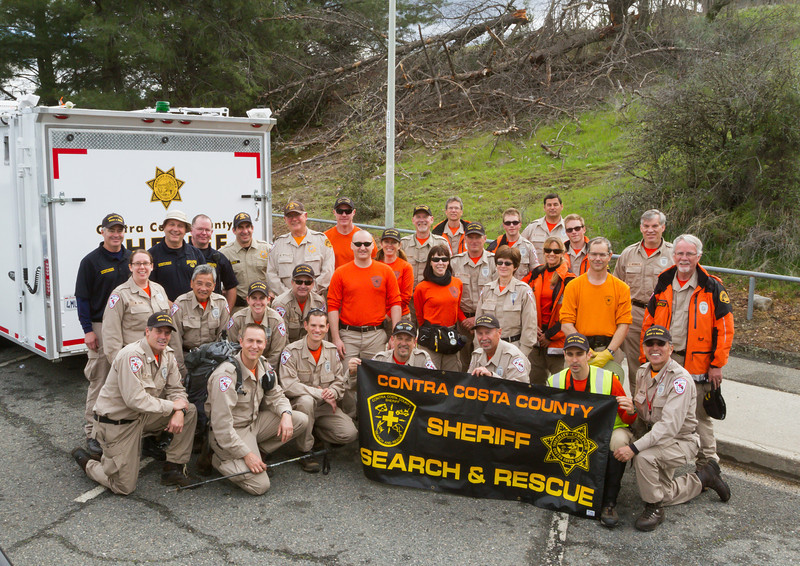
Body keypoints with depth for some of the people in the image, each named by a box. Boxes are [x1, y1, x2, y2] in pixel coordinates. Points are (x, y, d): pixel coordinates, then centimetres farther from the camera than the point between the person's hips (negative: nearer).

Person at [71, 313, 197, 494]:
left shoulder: (167, 354, 1)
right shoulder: (132, 355, -25)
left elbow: (176, 389, 5)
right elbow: (135, 399, -31)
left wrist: (179, 412, -16)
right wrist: (172, 406, -21)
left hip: (142, 417, 8)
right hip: (116, 422, -8)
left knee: (189, 411, -8)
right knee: (125, 487, -6)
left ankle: (174, 468, 1)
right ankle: (86, 463, 21)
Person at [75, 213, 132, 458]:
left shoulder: (131, 258, 9)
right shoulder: (91, 261, -4)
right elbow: (82, 297, -4)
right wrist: (88, 330, -10)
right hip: (101, 327, -4)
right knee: (99, 381, -2)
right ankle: (92, 433, 7)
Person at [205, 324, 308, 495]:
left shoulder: (264, 366, 0)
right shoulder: (226, 374, -24)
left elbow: (275, 395, 11)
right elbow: (221, 424, -25)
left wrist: (286, 414, -13)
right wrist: (246, 455, -24)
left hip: (255, 422, 8)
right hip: (232, 432, -7)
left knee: (301, 421, -6)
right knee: (259, 485, -19)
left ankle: (257, 450, 2)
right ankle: (219, 459, 4)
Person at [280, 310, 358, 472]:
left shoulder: (332, 351, 5)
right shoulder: (292, 351, -11)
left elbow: (341, 381, 8)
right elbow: (289, 386, -22)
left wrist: (333, 392, -16)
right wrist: (322, 394, -22)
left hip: (326, 407, 4)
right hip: (298, 404, -4)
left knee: (350, 434, -16)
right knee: (306, 400, -40)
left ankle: (313, 431, 13)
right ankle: (305, 452, -20)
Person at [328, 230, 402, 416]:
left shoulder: (385, 271, 6)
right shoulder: (340, 273, 4)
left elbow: (395, 303, 6)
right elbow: (333, 306, 2)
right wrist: (336, 338, -5)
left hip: (376, 334, 1)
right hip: (348, 334, 0)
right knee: (348, 380, 0)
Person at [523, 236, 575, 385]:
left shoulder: (568, 279, -8)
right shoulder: (536, 274, 8)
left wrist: (550, 335, -10)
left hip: (557, 340, -5)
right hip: (537, 336, 5)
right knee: (535, 379, 12)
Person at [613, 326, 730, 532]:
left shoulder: (680, 379, -24)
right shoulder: (642, 372, 0)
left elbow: (669, 425, -33)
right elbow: (641, 412, 15)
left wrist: (634, 448, -40)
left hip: (680, 441, -8)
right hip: (655, 438, 8)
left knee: (643, 457, -34)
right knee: (663, 494, 14)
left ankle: (654, 509, -12)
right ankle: (703, 478, 36)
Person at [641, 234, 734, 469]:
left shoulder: (712, 288, -4)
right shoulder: (663, 284, 7)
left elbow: (724, 328, -5)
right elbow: (648, 323, 11)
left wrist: (717, 364, -7)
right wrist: (646, 359, 8)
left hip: (697, 364, -4)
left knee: (699, 415, 3)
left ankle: (708, 464, 17)